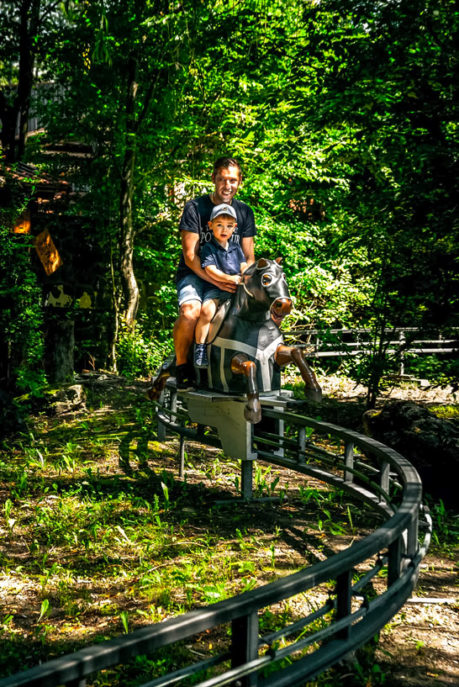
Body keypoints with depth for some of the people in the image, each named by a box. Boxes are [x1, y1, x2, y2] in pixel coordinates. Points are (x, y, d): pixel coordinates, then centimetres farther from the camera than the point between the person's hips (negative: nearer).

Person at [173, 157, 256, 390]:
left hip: (231, 277, 4)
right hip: (195, 274, -4)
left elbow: (249, 256, 9)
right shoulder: (194, 207, -6)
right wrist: (216, 281, -25)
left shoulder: (245, 212, 8)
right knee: (190, 313, -34)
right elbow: (190, 256, -12)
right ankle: (182, 365, -11)